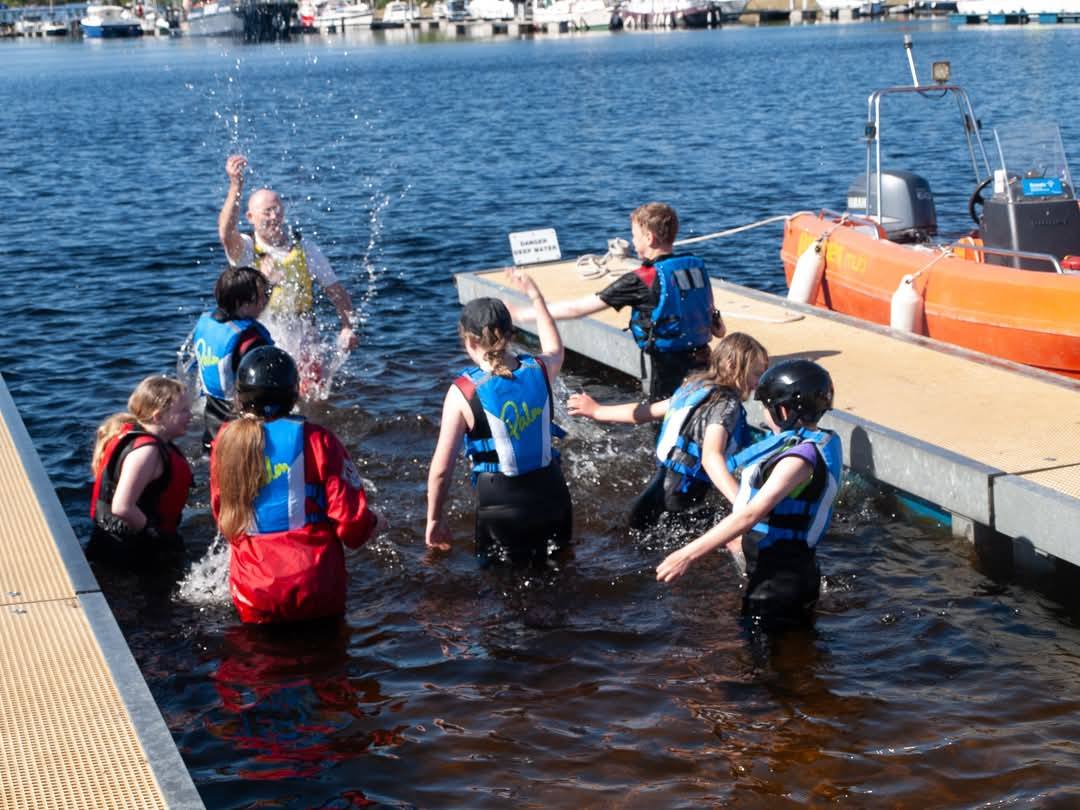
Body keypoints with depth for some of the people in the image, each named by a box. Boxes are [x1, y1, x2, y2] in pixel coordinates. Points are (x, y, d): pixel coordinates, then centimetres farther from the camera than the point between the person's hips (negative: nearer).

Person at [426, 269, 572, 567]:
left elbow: (441, 468, -12)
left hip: (500, 502, -4)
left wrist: (434, 520, 2)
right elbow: (555, 350, 24)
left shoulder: (463, 392, -15)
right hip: (551, 494, 4)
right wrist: (535, 296, 32)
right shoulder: (540, 369, -4)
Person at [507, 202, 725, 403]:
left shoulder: (642, 280, -14)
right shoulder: (697, 267, 3)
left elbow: (578, 308, -10)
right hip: (700, 367, 6)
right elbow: (718, 329, 9)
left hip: (668, 372, -6)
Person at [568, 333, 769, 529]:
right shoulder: (726, 404, -16)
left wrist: (596, 411, 31)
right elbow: (711, 456, -32)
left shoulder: (694, 389, 10)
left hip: (661, 483, 9)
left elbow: (643, 411, 17)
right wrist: (741, 502, -46)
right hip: (681, 498, -9)